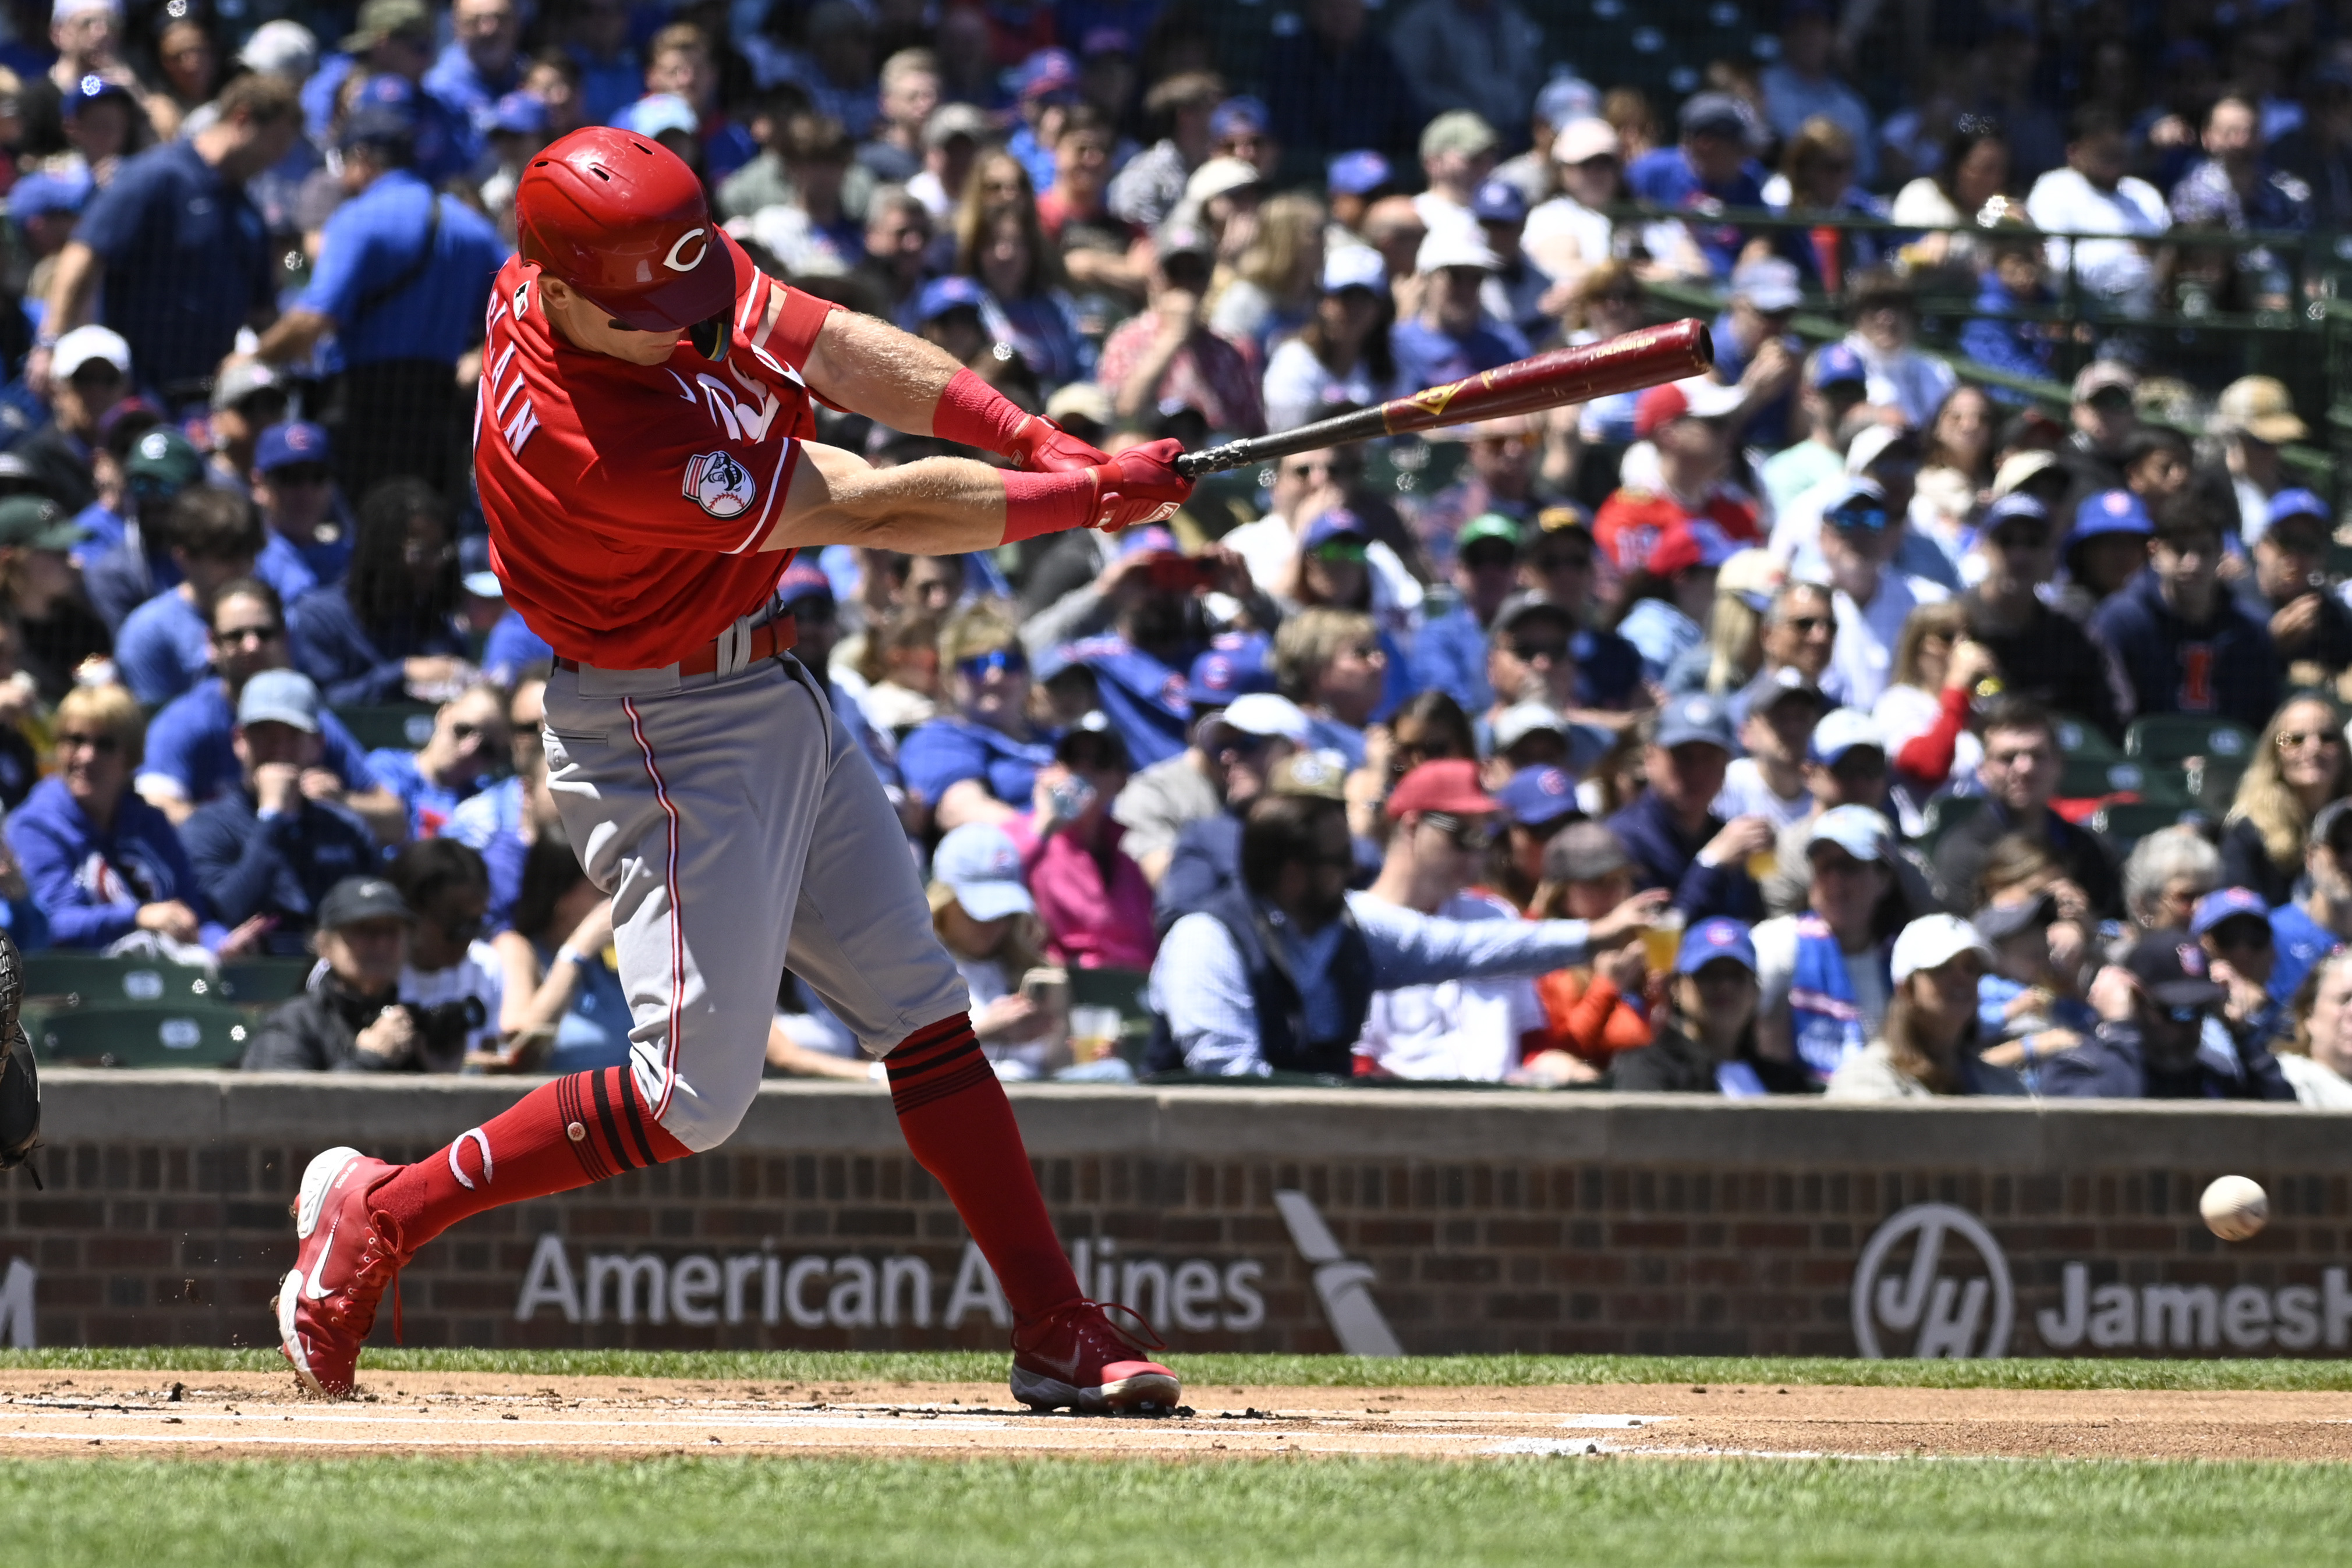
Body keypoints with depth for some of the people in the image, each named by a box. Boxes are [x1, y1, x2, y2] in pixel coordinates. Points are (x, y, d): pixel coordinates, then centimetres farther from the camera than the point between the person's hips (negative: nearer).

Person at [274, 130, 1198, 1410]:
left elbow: (847, 356, -5)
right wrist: (1093, 497, -19)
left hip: (762, 692, 10)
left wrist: (1043, 444, -16)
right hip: (661, 735, -10)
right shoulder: (595, 442, -32)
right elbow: (873, 510, -26)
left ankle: (1056, 1330, 13)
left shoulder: (658, 274, -9)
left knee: (923, 1012, 10)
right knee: (694, 1097, -10)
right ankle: (379, 1214, 4)